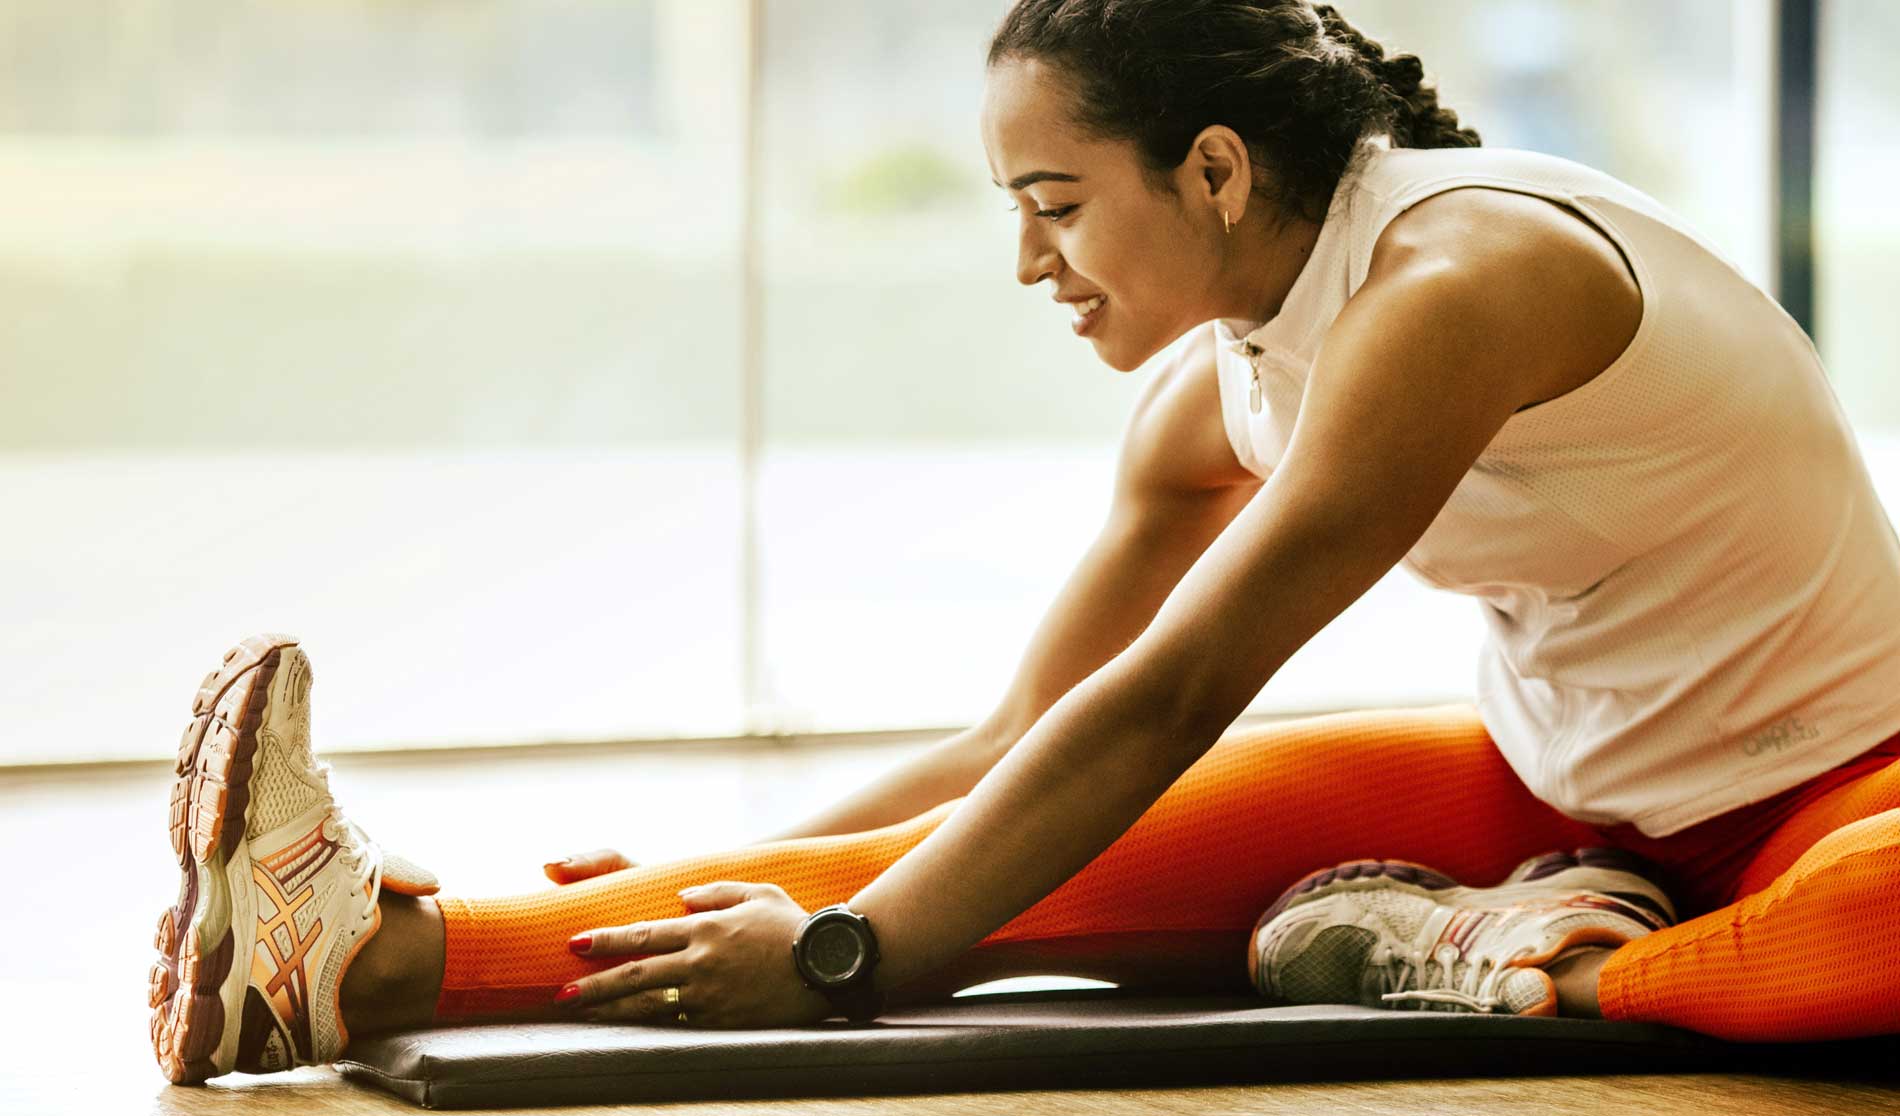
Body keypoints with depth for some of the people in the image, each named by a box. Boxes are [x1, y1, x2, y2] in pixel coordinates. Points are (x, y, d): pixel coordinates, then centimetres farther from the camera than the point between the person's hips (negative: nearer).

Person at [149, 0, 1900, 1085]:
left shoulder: (1455, 284, -25)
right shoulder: (1215, 397, 1)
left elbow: (1164, 700, -28)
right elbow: (1020, 741, 8)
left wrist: (838, 954, -28)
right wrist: (740, 883, -1)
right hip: (1561, 794, 6)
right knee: (1058, 855, -16)